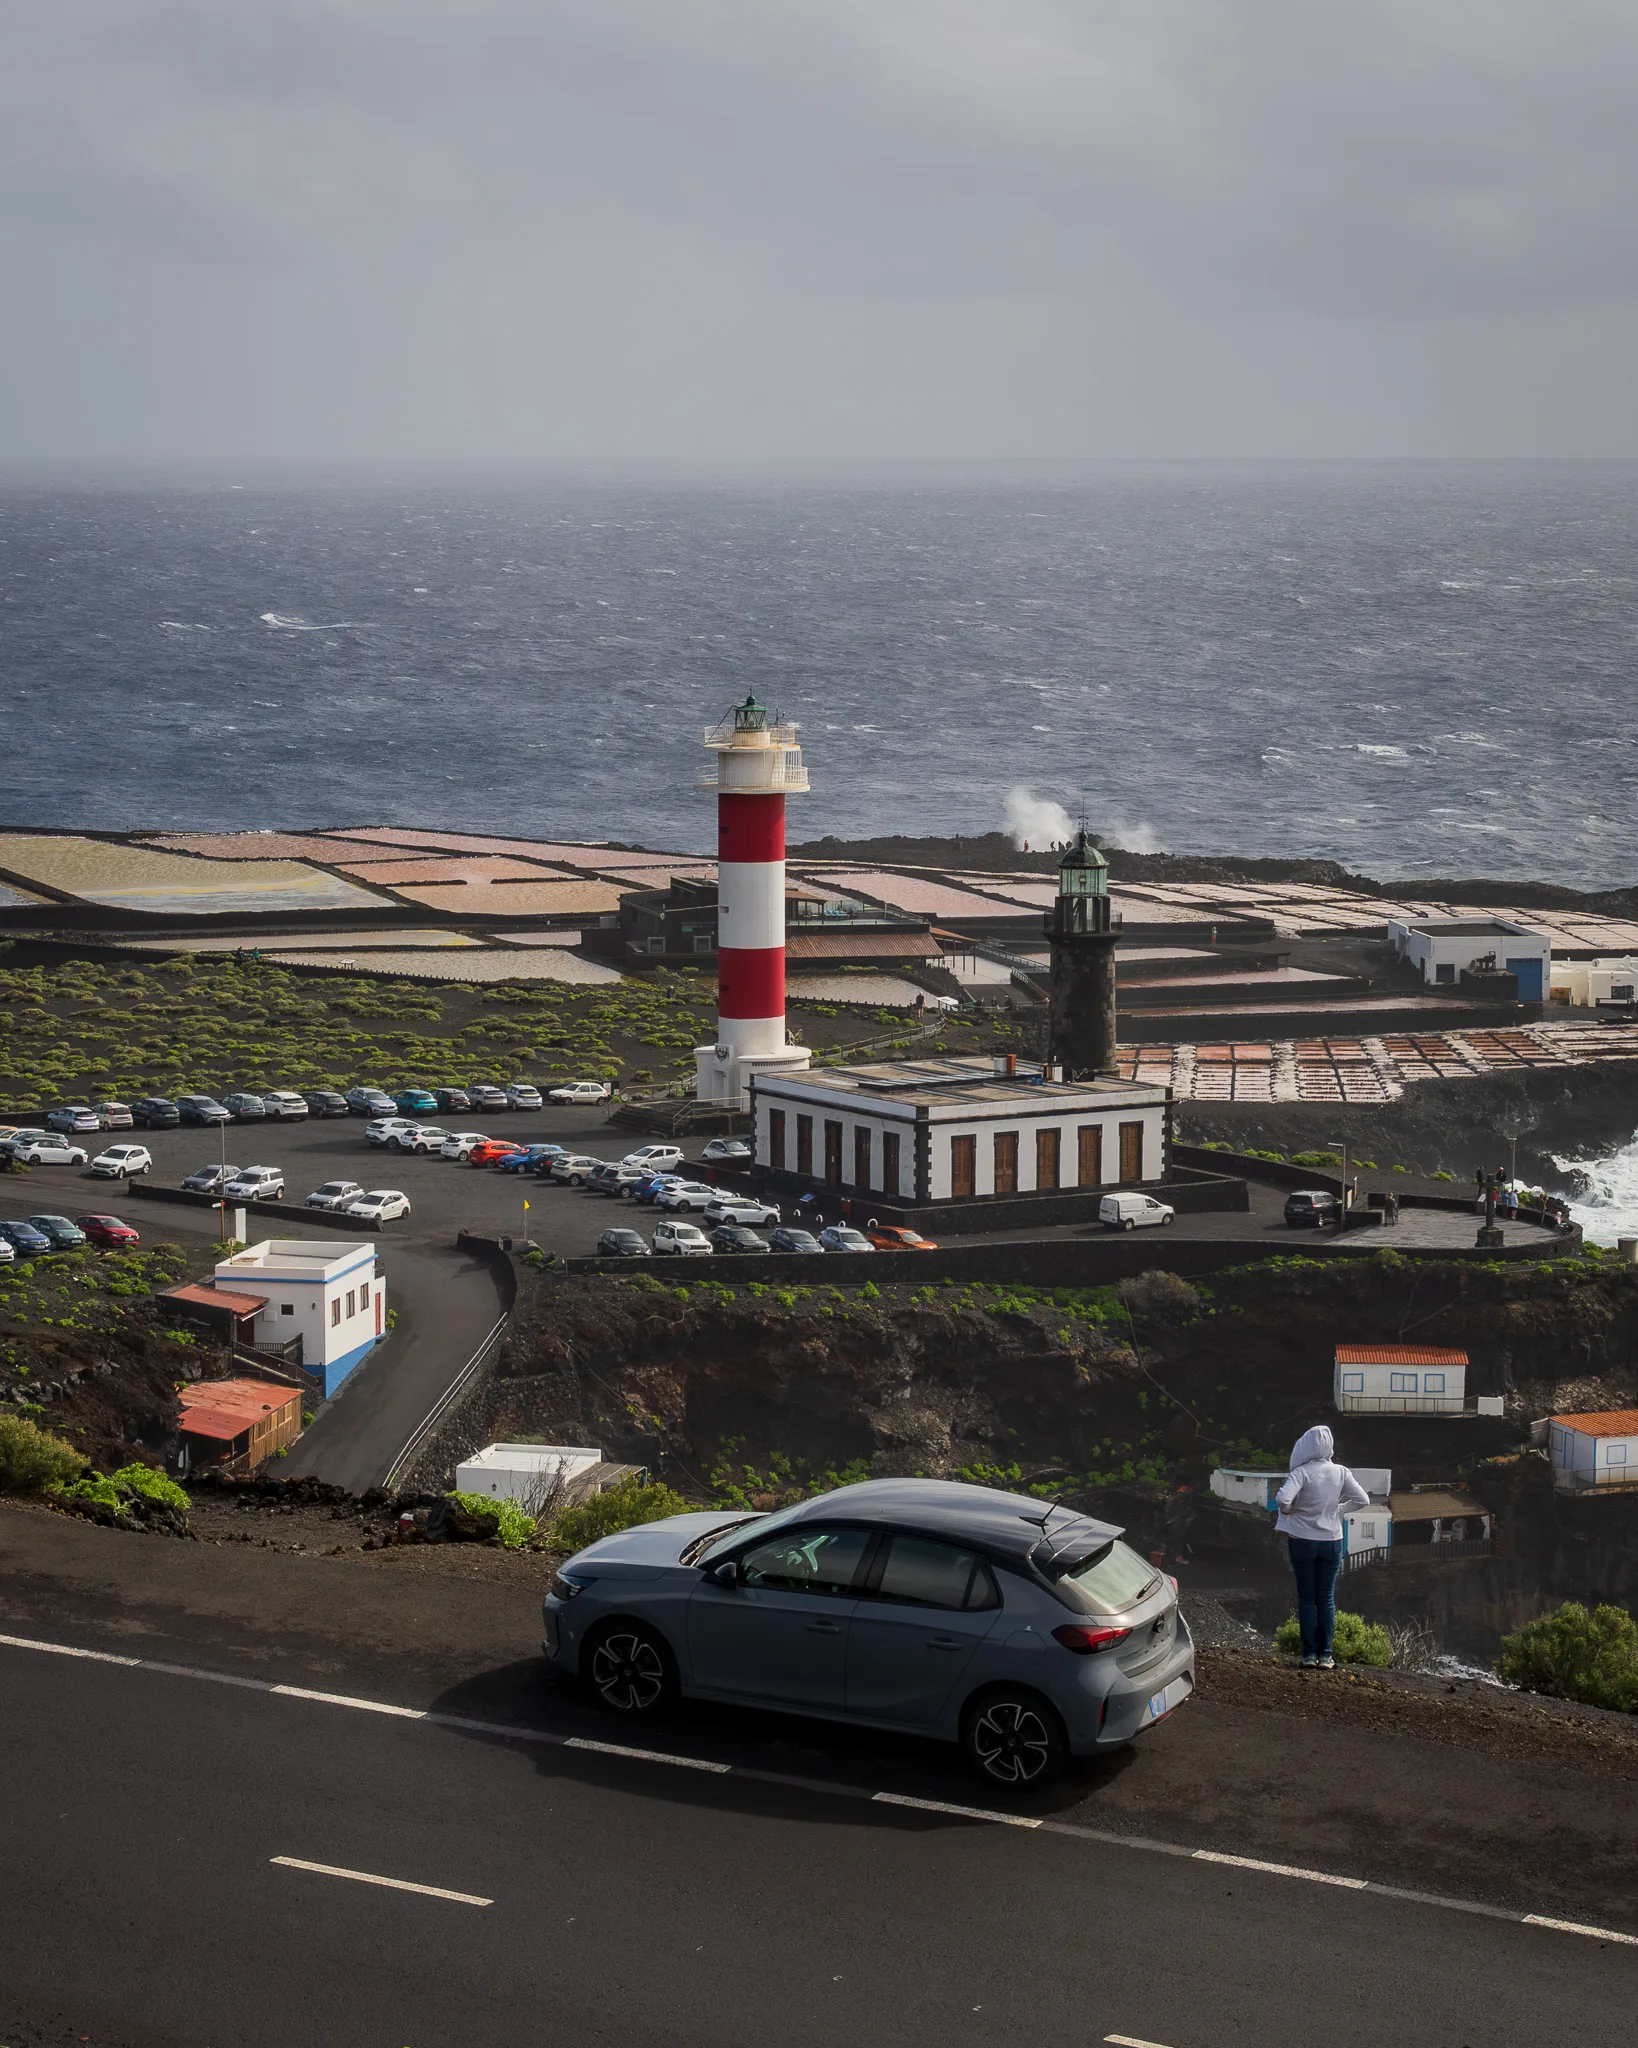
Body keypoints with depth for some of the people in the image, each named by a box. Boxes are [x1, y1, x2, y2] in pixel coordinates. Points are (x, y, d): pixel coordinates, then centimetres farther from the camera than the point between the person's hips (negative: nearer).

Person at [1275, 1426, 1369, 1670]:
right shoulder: (1340, 1473, -6)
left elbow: (1283, 1498, -30)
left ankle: (1309, 1654, 8)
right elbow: (1363, 1500, -4)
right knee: (1326, 1599, 11)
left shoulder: (1302, 1473, -16)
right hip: (1331, 1541, 2)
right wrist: (1338, 1507, 8)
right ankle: (1325, 1655, 10)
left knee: (1306, 1598, 8)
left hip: (1302, 1542, -2)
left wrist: (1287, 1512, -9)